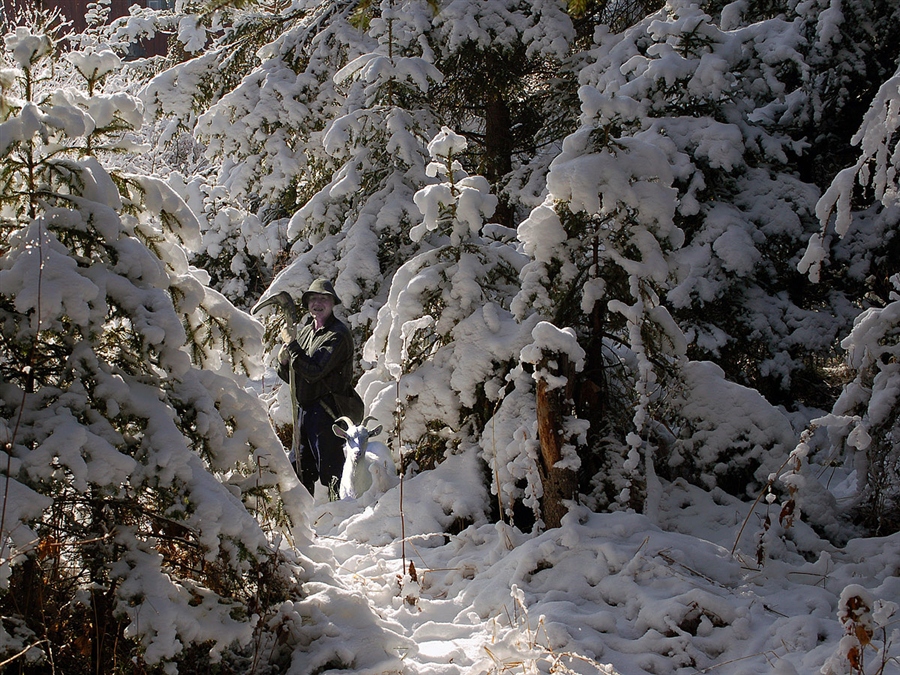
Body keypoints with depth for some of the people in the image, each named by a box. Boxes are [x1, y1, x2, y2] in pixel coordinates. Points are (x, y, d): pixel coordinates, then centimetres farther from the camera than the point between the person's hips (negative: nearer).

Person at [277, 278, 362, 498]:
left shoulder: (338, 335, -12)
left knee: (330, 468, -7)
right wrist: (284, 362, -5)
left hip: (326, 411, -8)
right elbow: (290, 377, 17)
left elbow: (314, 371, -23)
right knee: (301, 468, 16)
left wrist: (291, 344, -14)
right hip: (304, 408, 9)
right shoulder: (305, 328, 12)